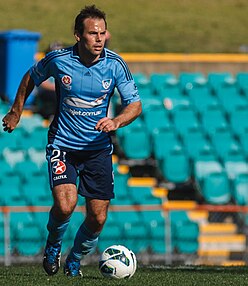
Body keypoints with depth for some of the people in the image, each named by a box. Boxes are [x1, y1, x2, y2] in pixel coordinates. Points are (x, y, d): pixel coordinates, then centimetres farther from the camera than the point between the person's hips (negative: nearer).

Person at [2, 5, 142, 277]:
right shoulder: (58, 60, -11)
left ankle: (74, 261, 28)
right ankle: (53, 245, 9)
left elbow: (135, 105, -5)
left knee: (98, 218, -1)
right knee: (65, 205, -24)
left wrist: (116, 121, -25)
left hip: (98, 147, 2)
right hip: (63, 145, -2)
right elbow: (30, 78, 9)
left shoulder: (115, 65, -9)